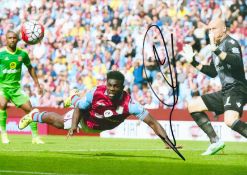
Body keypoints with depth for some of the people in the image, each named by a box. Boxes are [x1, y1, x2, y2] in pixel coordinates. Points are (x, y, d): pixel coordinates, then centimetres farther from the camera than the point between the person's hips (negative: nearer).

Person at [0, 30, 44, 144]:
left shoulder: (22, 54, 0)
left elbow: (30, 67, 17)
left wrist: (36, 83, 15)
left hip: (15, 86, 4)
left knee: (29, 109, -3)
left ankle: (35, 137, 12)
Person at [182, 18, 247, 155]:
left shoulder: (230, 43, -9)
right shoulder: (217, 46, 19)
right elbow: (213, 72, 29)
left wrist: (216, 50, -34)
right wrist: (193, 62, 24)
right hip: (225, 92, 10)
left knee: (230, 120, -35)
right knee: (193, 105, 13)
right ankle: (215, 141, 9)